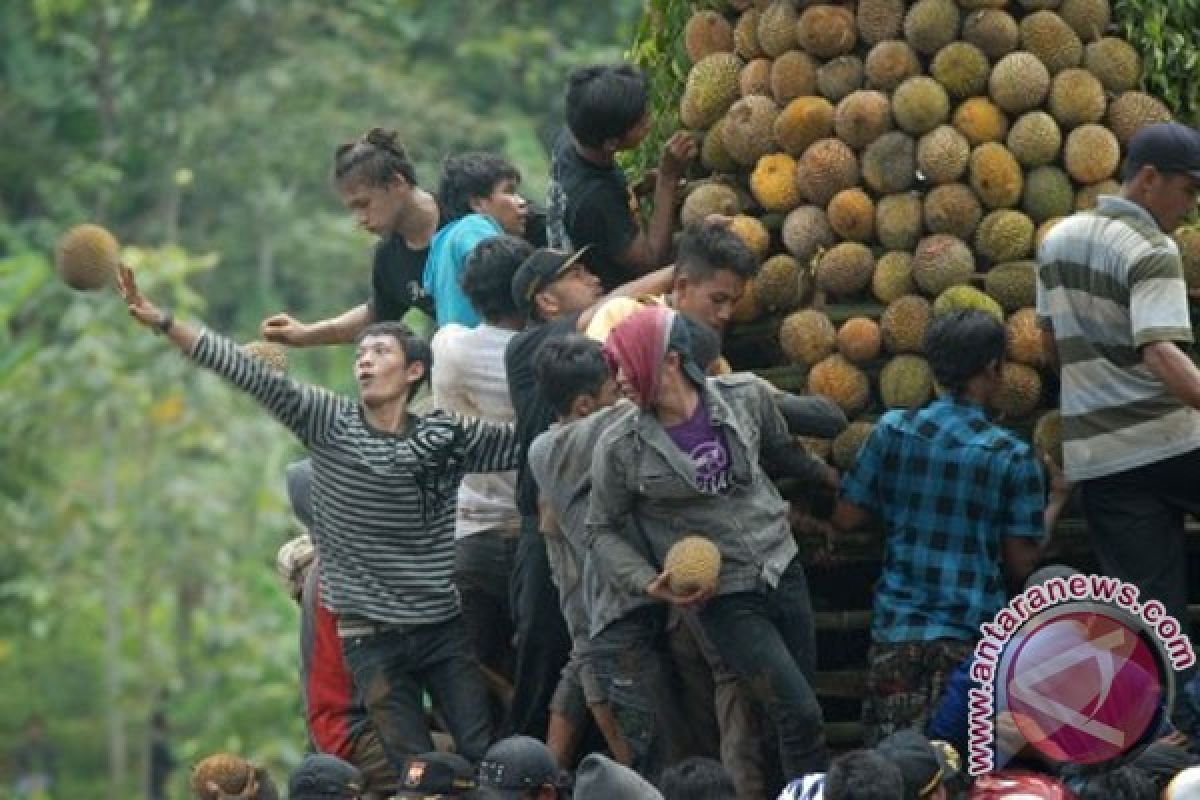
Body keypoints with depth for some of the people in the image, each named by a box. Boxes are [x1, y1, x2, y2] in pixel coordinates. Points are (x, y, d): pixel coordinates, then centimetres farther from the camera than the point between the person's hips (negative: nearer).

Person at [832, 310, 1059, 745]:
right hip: (971, 639, -3)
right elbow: (1021, 563, -3)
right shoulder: (1012, 456, -7)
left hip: (895, 630, 3)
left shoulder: (893, 431, 0)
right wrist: (1052, 512, 14)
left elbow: (846, 518, 5)